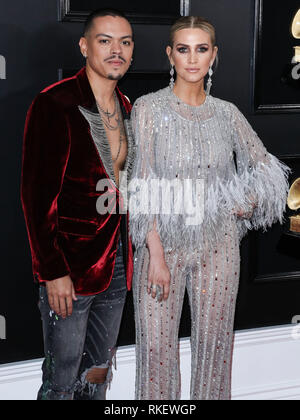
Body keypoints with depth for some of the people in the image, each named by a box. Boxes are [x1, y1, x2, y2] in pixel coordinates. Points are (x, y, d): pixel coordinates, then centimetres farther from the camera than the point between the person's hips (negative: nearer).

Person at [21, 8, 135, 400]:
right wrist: (53, 272, -18)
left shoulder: (125, 109, 11)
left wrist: (130, 256, 12)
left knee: (100, 371, 17)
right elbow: (37, 195, -15)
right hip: (70, 266, -7)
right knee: (62, 380, 3)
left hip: (117, 261, 7)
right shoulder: (55, 104, -12)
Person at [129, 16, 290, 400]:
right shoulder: (148, 108, -4)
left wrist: (248, 204, -1)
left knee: (214, 338, 10)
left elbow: (265, 167, 17)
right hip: (163, 241, -2)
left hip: (219, 245, 3)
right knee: (157, 342, 1)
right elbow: (141, 187, -10)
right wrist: (156, 253, -16)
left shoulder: (227, 114, 5)